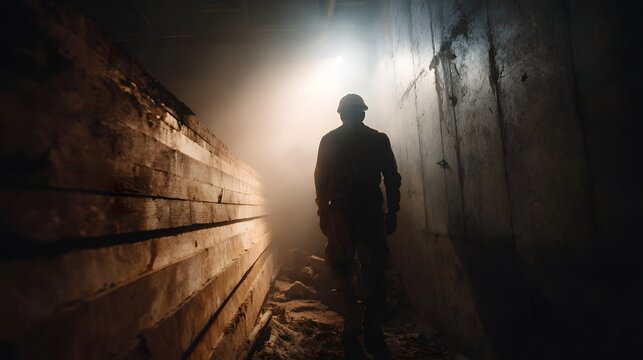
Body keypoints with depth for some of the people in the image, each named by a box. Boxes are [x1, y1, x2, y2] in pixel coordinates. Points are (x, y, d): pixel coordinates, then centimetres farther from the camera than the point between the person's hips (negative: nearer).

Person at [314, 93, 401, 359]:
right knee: (373, 272, 9)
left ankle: (353, 331, 5)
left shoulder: (329, 141, 3)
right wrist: (392, 212, 8)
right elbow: (392, 179, 3)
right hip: (372, 213, 1)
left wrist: (322, 214, 7)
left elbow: (321, 181, 1)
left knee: (341, 270, 11)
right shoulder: (379, 139, 5)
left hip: (341, 214, -1)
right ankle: (373, 335, 10)